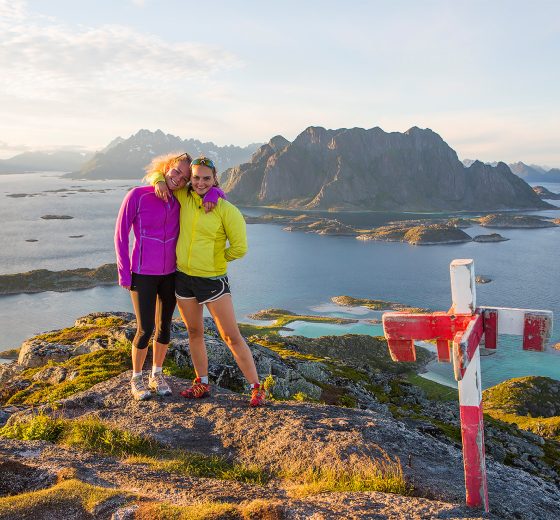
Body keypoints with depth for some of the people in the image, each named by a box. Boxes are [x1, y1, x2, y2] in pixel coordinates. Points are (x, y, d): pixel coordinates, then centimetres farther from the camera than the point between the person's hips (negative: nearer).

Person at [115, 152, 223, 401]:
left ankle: (156, 375, 31)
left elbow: (216, 191, 7)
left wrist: (212, 194, -18)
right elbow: (121, 234, -7)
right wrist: (124, 274, -9)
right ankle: (136, 378, 20)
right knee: (145, 330, -2)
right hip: (143, 275, -4)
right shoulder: (137, 196, -11)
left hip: (170, 274, 4)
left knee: (164, 326, 12)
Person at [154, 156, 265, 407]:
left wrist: (216, 259, 0)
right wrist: (159, 181, -4)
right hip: (183, 278, 5)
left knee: (231, 336, -4)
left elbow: (239, 248, -10)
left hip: (213, 280, -5)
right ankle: (202, 384, 31)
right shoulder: (183, 197, 2)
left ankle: (256, 387, 5)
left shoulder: (226, 209, -12)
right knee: (194, 333, 17)